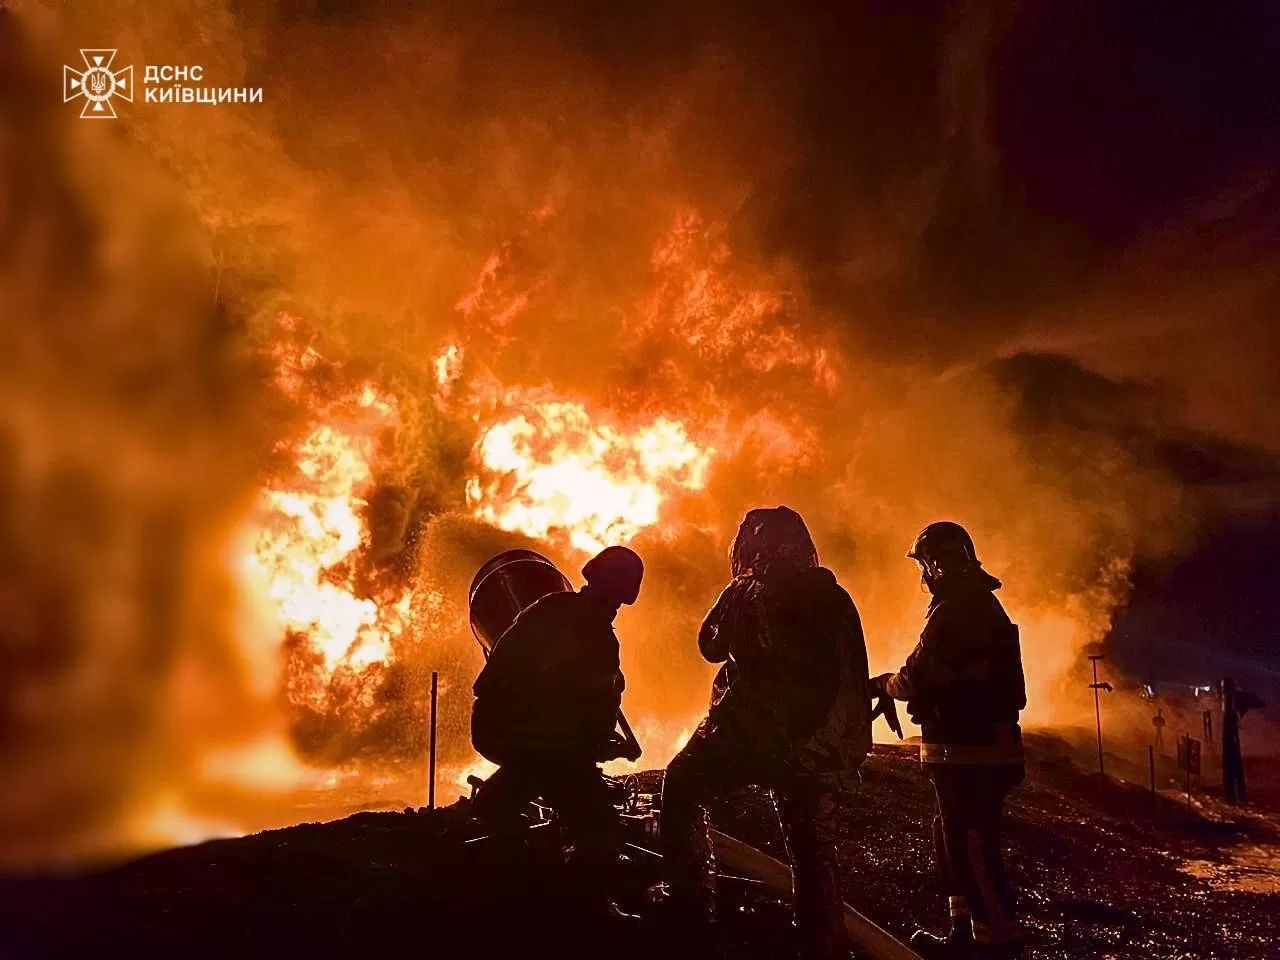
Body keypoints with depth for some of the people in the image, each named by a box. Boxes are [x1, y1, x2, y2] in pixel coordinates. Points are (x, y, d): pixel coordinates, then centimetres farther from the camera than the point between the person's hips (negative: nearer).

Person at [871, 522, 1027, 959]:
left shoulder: (955, 611, -18)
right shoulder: (982, 606, 16)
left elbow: (918, 679, -19)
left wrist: (882, 684, 1)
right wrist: (898, 683, 12)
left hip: (968, 751, -11)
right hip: (985, 746, 11)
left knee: (973, 847, -4)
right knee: (954, 839, 17)